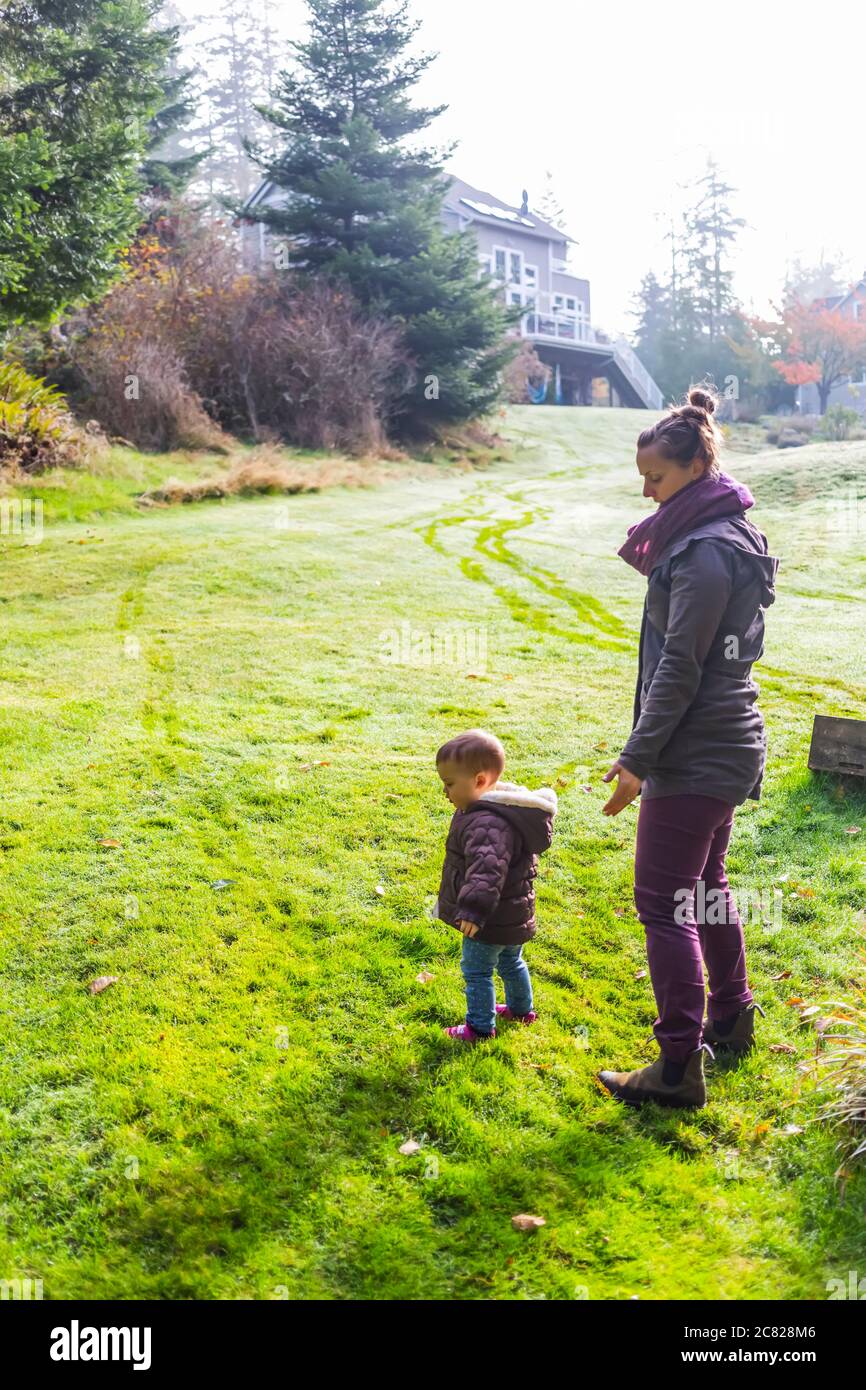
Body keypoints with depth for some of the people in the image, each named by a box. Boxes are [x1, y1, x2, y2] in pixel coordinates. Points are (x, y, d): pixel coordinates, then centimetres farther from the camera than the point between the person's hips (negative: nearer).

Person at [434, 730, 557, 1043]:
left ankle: (480, 1027, 18)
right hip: (512, 915, 10)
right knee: (510, 962, 27)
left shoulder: (488, 824, -31)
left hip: (492, 922, -10)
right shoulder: (492, 810, 4)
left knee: (476, 970, 6)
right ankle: (521, 1008, 44)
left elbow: (488, 869, -42)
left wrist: (473, 909, -47)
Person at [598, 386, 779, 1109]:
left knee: (663, 899, -5)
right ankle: (732, 1017, 38)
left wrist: (637, 759, -19)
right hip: (728, 745, 11)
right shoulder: (731, 535, 12)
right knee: (705, 883, 22)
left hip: (696, 754, -11)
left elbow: (679, 670, -22)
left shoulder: (704, 553, -20)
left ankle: (680, 1068, 2)